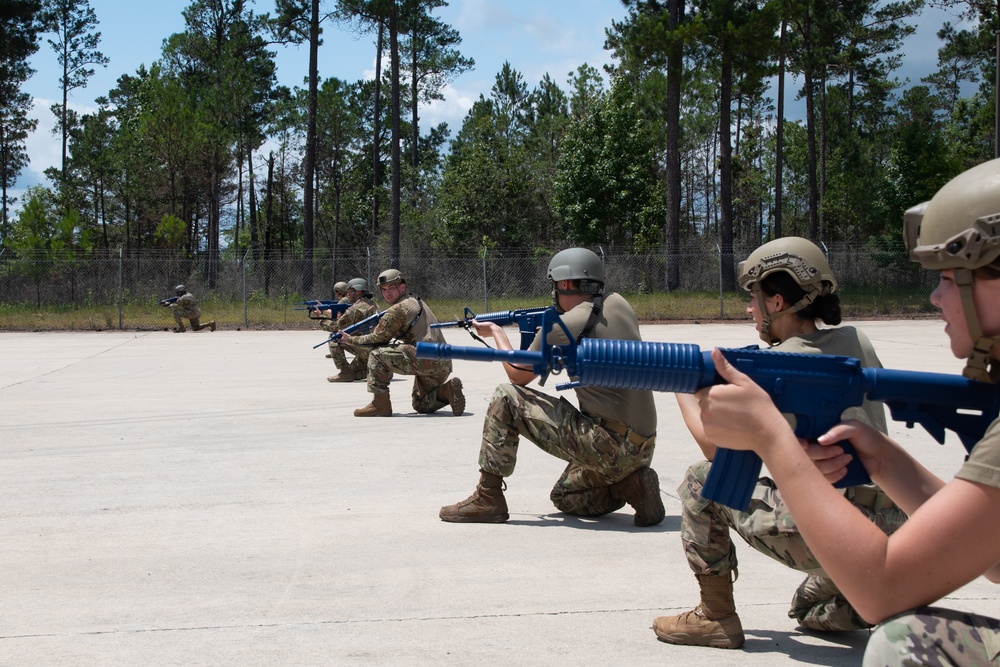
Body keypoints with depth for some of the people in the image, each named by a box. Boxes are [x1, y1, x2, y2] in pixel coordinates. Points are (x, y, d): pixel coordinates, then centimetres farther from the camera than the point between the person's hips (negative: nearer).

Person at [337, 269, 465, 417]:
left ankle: (380, 404, -3)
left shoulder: (397, 309, -5)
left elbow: (377, 339, -2)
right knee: (421, 405, 24)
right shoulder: (417, 302, 24)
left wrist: (351, 340, 13)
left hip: (424, 359, -10)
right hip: (443, 365, 10)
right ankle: (447, 391, -1)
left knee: (377, 355, -3)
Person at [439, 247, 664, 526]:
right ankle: (630, 485, 5)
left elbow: (518, 375, 5)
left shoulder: (562, 327, -11)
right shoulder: (618, 303, 9)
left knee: (505, 398, -1)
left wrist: (496, 332, 20)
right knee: (564, 498, 29)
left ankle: (487, 498, 2)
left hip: (606, 445, -8)